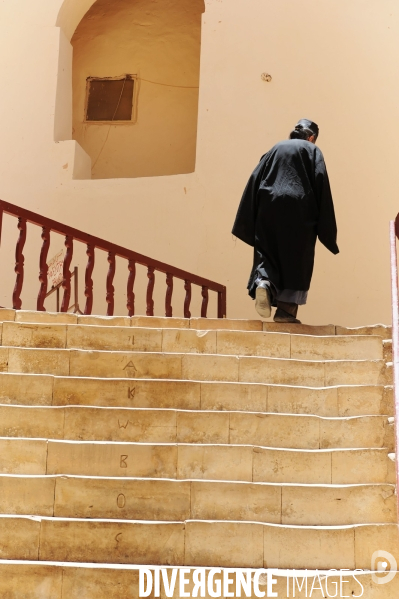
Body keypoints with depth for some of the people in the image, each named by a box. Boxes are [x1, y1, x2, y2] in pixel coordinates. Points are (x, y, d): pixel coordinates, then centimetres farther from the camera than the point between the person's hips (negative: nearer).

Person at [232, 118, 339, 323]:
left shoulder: (275, 149, 19)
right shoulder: (312, 151, 11)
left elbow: (255, 181, 10)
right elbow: (321, 186, -2)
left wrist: (249, 224, 9)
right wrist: (326, 229, -1)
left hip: (269, 210, 3)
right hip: (299, 212, -3)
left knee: (267, 254, 5)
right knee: (295, 260, 3)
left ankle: (263, 283, -25)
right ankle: (286, 310, -2)